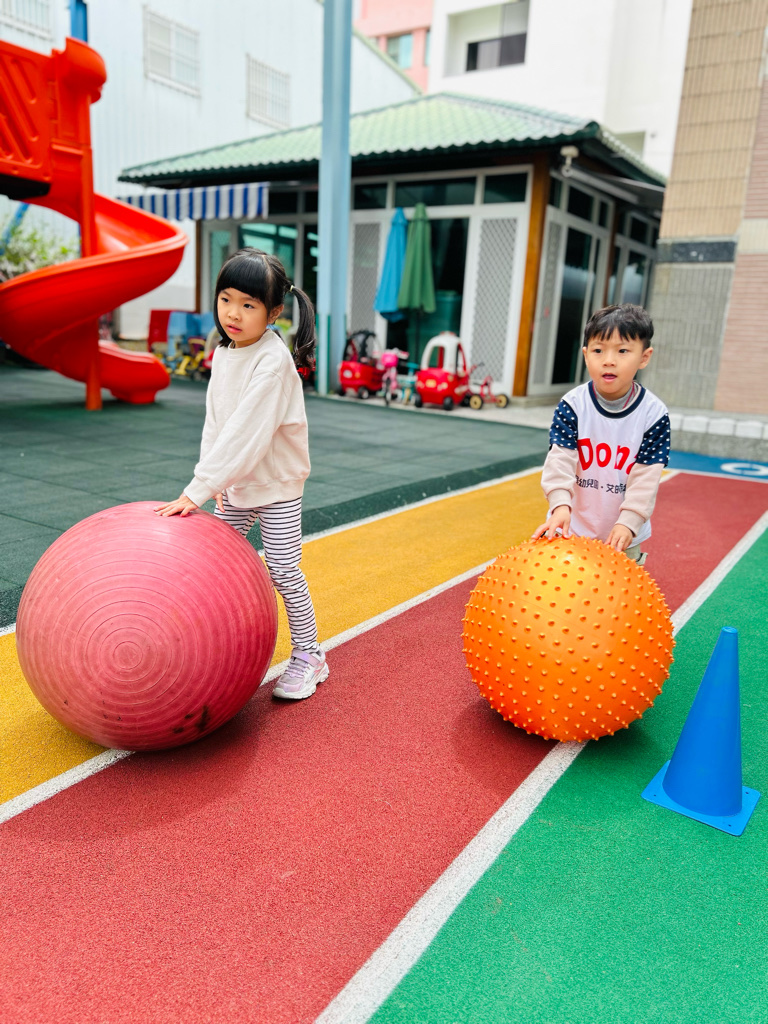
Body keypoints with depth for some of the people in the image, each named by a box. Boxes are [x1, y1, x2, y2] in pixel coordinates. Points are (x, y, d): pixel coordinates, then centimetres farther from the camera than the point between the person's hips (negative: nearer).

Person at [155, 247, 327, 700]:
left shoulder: (273, 361, -25)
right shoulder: (223, 354, 0)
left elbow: (245, 434, -31)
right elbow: (215, 421, 6)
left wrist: (196, 491, -31)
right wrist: (214, 481, -4)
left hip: (277, 484, -7)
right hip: (235, 482, 8)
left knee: (283, 571, -2)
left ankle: (308, 656, 16)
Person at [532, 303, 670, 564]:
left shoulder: (654, 414, -11)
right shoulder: (572, 405, -12)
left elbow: (646, 477, -11)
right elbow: (560, 459, -17)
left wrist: (628, 522, -19)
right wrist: (560, 505, -31)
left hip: (623, 533, 0)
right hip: (571, 526, 0)